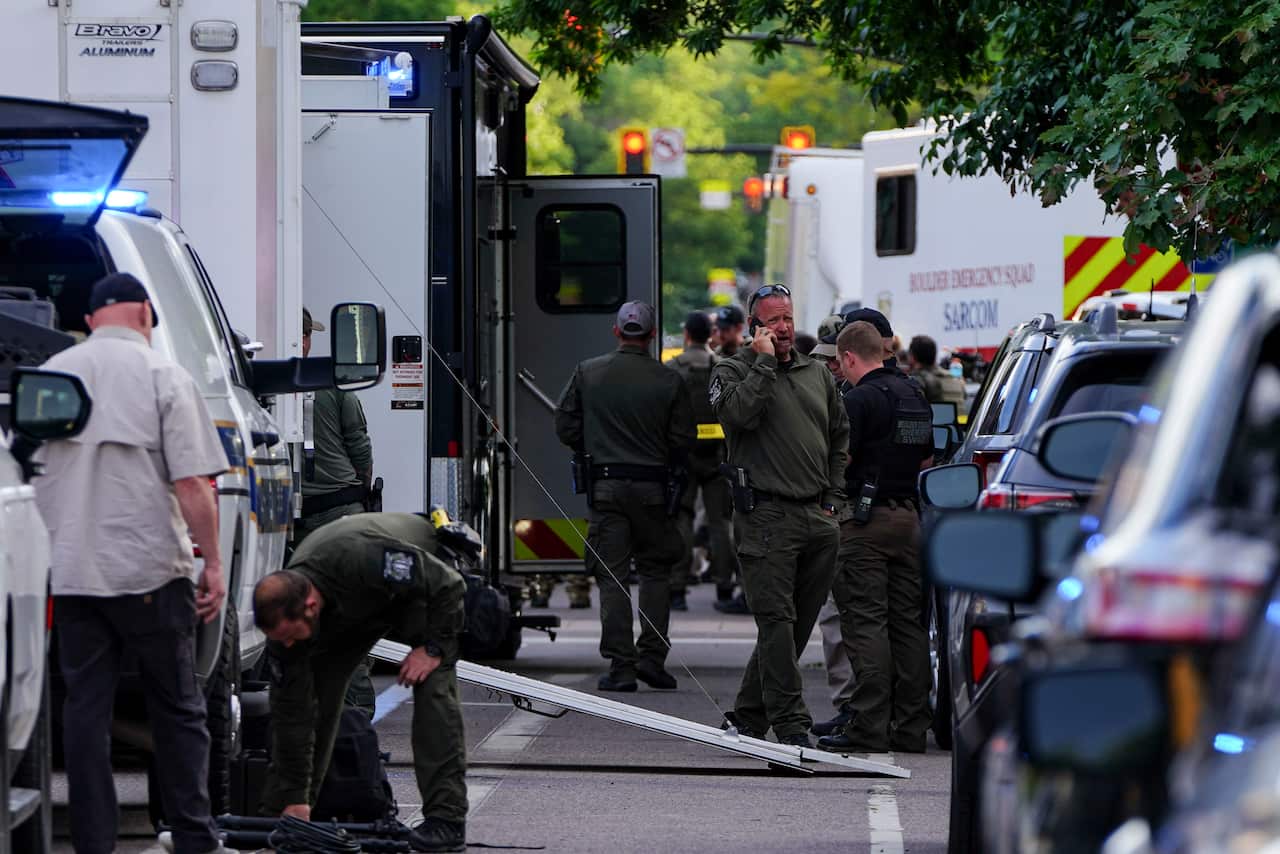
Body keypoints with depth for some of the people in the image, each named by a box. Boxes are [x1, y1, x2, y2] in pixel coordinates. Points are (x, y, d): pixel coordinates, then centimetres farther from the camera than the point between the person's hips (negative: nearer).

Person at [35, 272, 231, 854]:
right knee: (177, 709, 6)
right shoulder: (163, 376, -5)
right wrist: (212, 562, -3)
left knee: (84, 708, 5)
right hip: (150, 568, -3)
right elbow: (191, 483, -10)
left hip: (71, 570, 3)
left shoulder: (49, 375, 7)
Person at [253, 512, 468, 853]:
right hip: (349, 611, 4)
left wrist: (433, 648, -32)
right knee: (310, 693, -7)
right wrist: (295, 799, -20)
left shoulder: (363, 558, -46)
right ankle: (278, 813, 6)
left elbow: (448, 585, -33)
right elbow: (291, 710, -21)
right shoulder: (284, 615, -28)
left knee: (433, 683, -23)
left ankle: (446, 819, -23)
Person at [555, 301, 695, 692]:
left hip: (605, 484, 0)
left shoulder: (587, 373, 0)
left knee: (611, 575, 2)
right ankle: (652, 656, 6)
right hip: (652, 488, 0)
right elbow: (682, 443, -2)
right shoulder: (669, 381, -3)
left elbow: (566, 426, 3)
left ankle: (621, 665, -2)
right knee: (655, 570, 13)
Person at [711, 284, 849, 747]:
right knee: (777, 621, -11)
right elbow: (740, 414, -19)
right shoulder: (732, 371, 2)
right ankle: (790, 722, -14)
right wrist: (765, 362, -13)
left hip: (817, 518, 6)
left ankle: (747, 716, 18)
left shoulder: (817, 374, 18)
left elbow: (840, 436, 26)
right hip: (766, 514, -6)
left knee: (797, 623, 8)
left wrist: (833, 497, 16)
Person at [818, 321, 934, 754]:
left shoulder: (860, 399, -12)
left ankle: (869, 727, -10)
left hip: (867, 519, -8)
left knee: (866, 621, -7)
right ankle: (911, 726, 9)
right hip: (909, 515, 8)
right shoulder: (915, 395, 14)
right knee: (908, 621, 8)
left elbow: (841, 459, -15)